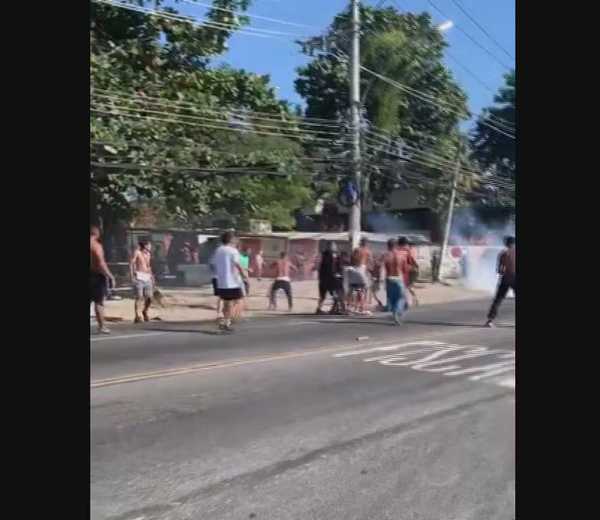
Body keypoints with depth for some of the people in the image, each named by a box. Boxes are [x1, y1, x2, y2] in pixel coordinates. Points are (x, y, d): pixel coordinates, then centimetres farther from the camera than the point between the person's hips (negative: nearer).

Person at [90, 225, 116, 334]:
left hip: (92, 275, 6)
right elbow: (101, 264, -19)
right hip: (97, 275, -6)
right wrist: (110, 276, -14)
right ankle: (101, 326, 4)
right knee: (99, 302, -1)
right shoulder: (96, 246, -12)